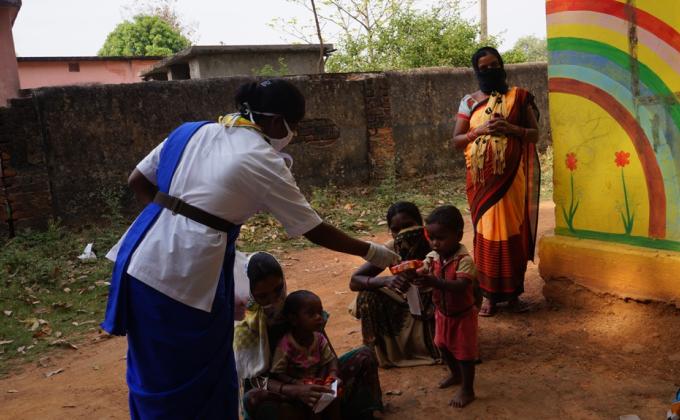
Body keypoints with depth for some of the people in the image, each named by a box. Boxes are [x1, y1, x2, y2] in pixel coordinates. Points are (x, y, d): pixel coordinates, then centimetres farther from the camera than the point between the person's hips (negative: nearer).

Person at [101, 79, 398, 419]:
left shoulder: (191, 132, 11)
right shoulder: (264, 162, -7)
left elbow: (137, 182, 13)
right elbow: (315, 231, -1)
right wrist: (371, 252, 11)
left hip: (142, 261, 7)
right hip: (186, 276, -7)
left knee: (153, 375, 21)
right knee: (198, 379, 13)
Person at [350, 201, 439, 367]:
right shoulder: (392, 249, -17)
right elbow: (354, 281, -21)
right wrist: (386, 280, -41)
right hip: (407, 304, 3)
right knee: (368, 296, -20)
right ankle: (378, 351, -2)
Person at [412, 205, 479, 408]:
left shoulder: (464, 260, -28)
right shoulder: (432, 257, -9)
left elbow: (460, 286, -41)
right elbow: (424, 277, -13)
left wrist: (434, 281, -54)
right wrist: (415, 276, -37)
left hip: (463, 315, -7)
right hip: (442, 313, 7)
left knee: (464, 352, 8)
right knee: (443, 346, 23)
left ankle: (467, 390, 26)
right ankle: (456, 375, 49)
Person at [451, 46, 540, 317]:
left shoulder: (519, 97, 5)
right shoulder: (469, 101, 6)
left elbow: (535, 134, 3)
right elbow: (456, 141, 4)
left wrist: (512, 129, -15)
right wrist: (479, 130, -13)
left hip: (512, 177, 0)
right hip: (482, 179, 0)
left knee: (513, 232, 4)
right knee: (487, 233, 2)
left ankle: (513, 293, 17)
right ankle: (489, 294, 13)